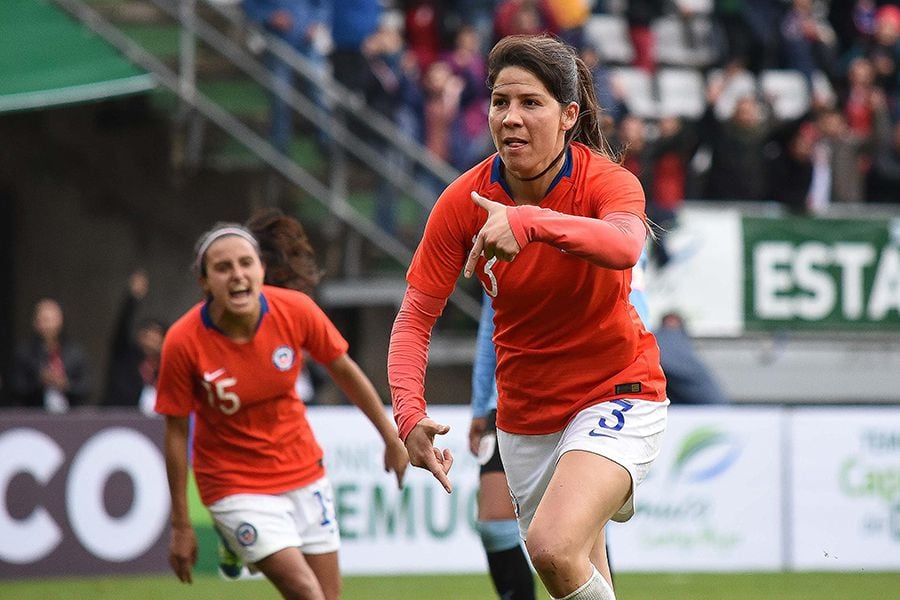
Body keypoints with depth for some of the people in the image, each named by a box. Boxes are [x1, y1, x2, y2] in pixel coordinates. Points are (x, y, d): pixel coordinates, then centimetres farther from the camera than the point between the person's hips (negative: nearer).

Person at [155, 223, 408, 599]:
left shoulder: (295, 310, -14)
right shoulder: (183, 342, -21)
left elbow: (344, 371, 3)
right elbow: (176, 432, -11)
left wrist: (391, 438, 10)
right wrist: (181, 525, -8)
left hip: (304, 472, 4)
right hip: (235, 485, -4)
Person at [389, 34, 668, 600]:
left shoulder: (605, 181, -19)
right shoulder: (463, 202, -10)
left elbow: (624, 246, -43)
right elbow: (415, 318, -8)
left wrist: (531, 221, -59)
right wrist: (409, 412, -25)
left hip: (616, 392, -4)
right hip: (525, 415, 4)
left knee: (552, 548, -28)